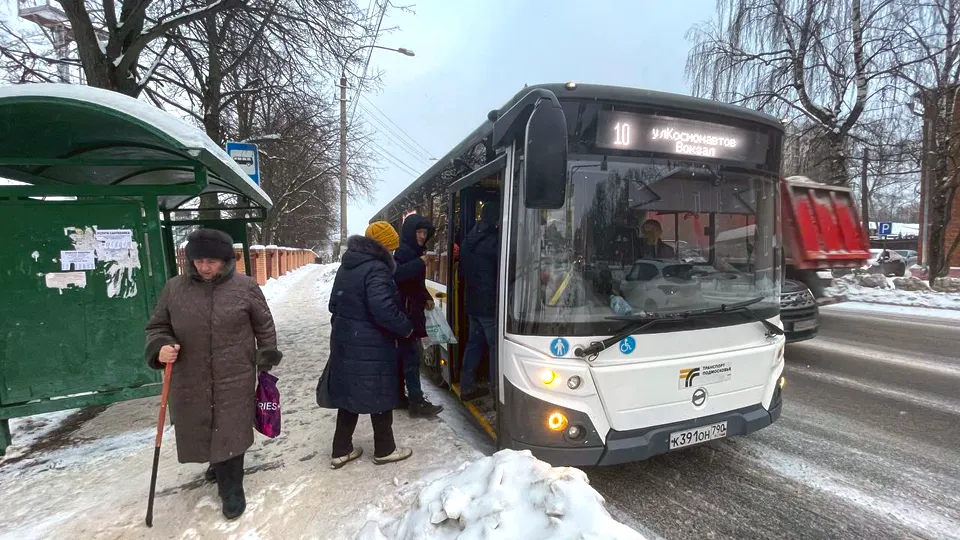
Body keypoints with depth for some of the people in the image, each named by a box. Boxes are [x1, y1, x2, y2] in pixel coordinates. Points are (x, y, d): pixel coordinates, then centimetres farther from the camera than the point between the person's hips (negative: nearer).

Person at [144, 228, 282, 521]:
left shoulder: (245, 287, -5)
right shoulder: (175, 288, 0)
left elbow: (264, 325, 3)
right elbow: (157, 326, 9)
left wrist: (267, 360, 3)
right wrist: (160, 347, -12)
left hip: (235, 379, -3)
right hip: (190, 380, 3)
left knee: (231, 432, 4)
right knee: (199, 430, 18)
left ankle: (231, 489, 24)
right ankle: (219, 463, 48)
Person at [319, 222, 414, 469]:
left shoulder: (346, 266, 11)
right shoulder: (376, 269, -18)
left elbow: (334, 303, 18)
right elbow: (383, 309, -28)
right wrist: (406, 327, -14)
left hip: (344, 342, 8)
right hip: (371, 346, -8)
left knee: (348, 394, 17)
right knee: (380, 396, 8)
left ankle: (341, 451, 28)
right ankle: (384, 450, 23)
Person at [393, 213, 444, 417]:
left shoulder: (414, 252, 17)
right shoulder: (401, 251, -13)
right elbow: (395, 276, -30)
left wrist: (426, 298, 11)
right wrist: (419, 264, -27)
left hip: (411, 312, 10)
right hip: (403, 314, -10)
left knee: (403, 355, 14)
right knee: (411, 356, -6)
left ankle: (399, 396, 23)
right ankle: (417, 402, 0)